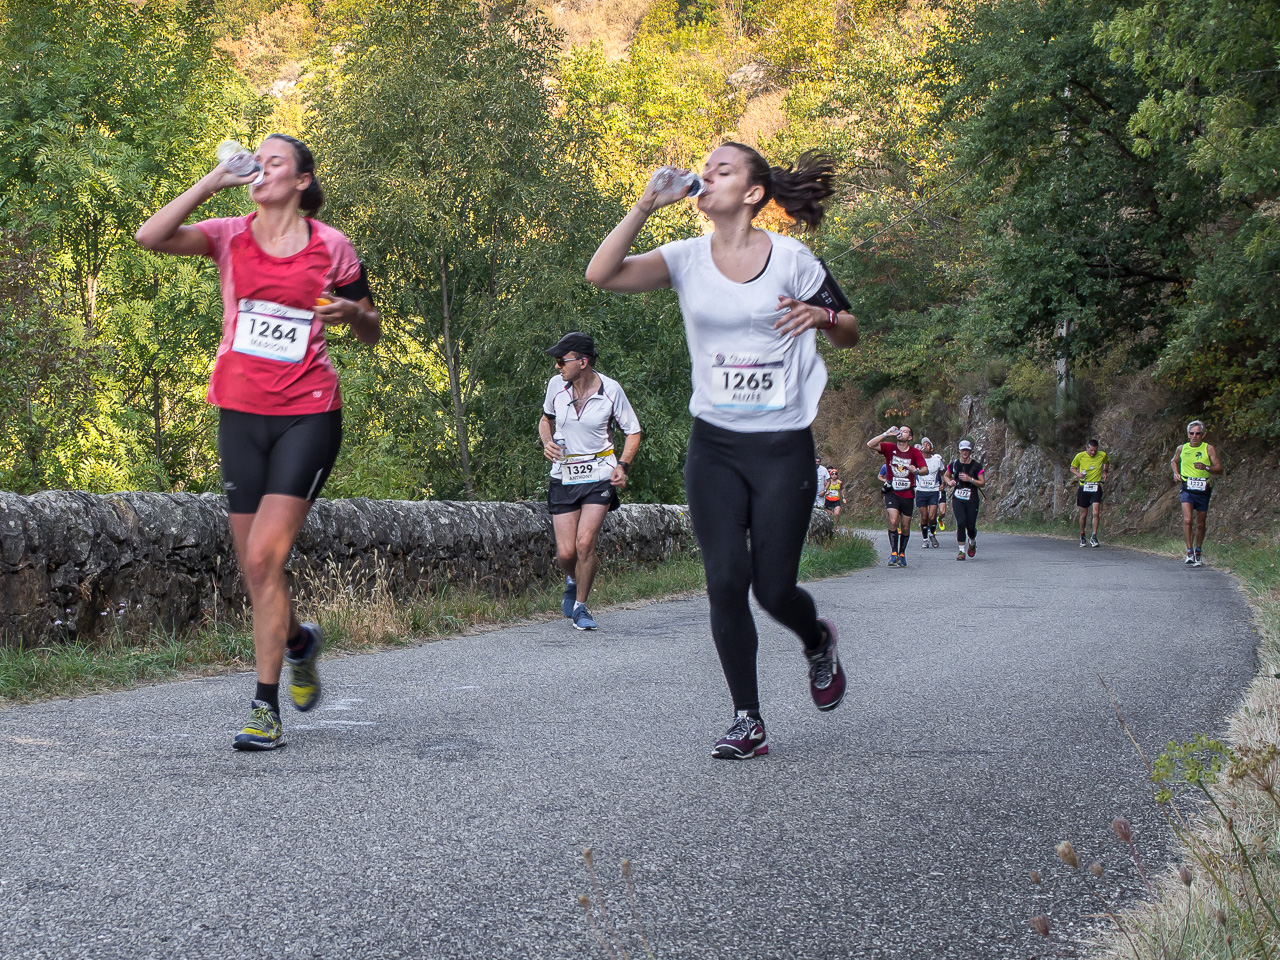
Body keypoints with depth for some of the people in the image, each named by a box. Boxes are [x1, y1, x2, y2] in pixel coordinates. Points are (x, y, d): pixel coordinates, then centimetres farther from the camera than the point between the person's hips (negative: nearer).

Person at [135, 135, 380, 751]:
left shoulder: (331, 247, 2)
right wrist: (214, 180, -12)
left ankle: (265, 707, -7)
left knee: (264, 558, -14)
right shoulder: (230, 237, 5)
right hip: (241, 414, 3)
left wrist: (352, 313, -12)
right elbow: (150, 237, -11)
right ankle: (299, 642, 39)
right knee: (255, 570, 7)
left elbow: (371, 331, 11)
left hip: (308, 415, -3)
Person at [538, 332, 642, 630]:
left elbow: (633, 431, 4)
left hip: (599, 475, -2)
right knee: (566, 552, -5)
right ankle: (573, 581, 32)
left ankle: (580, 607, 5)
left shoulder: (611, 390, -8)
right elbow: (546, 418, 19)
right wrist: (547, 442, -1)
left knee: (585, 543, -16)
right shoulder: (556, 385, -1)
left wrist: (622, 466, -10)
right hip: (563, 476, 2)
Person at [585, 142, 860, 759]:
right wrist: (646, 204, -14)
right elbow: (602, 274, -11)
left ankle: (818, 643, 33)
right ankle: (747, 721, 5)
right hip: (714, 446, 2)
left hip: (783, 447, -2)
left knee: (773, 588, -3)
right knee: (725, 582, -6)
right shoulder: (688, 259, 2)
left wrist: (820, 316, -15)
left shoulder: (791, 259, -3)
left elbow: (850, 334, 7)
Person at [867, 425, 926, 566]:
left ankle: (902, 554, 22)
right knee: (893, 521, -18)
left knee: (905, 526, 6)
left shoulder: (915, 452, 1)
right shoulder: (889, 448, 0)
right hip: (892, 492, -1)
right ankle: (893, 553, -12)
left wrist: (916, 470, -27)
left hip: (907, 494, 1)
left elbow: (925, 470, -4)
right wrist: (887, 434, -15)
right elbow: (870, 444, -12)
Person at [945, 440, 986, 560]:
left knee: (971, 526, -1)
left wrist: (970, 479, -15)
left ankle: (972, 543, 32)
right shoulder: (954, 464, 4)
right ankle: (961, 550, -6)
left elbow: (982, 483, -1)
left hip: (972, 500, -1)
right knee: (960, 523, -16)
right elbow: (945, 476, 22)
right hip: (957, 499, 1)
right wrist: (949, 482, -1)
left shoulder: (976, 465, -2)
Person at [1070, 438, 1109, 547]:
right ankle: (1082, 536, 28)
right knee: (1084, 514, 8)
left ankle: (1094, 537, -9)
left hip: (1096, 487, 0)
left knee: (1095, 512, -15)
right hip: (1083, 487, 0)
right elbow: (1072, 468, 9)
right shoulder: (1080, 456, -5)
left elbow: (1106, 462, 22)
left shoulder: (1102, 455, -2)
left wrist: (1104, 472, 7)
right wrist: (1078, 474, -11)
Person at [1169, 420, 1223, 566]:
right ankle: (1189, 552, -16)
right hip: (1187, 489, 0)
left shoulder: (1208, 449, -1)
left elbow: (1219, 470, -4)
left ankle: (1198, 553, 27)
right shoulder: (1181, 448, 6)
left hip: (1203, 490, 0)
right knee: (1187, 520, -20)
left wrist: (1206, 467, -22)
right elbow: (1174, 461, 28)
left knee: (1200, 524, 8)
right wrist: (1176, 472, 8)